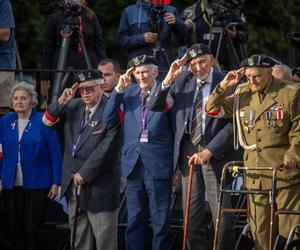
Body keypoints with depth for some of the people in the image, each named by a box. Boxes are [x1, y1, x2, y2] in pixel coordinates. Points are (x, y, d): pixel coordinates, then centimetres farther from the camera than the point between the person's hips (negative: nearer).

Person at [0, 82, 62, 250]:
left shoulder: (43, 122, -5)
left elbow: (55, 154, -4)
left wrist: (56, 182, -7)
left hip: (37, 184, -3)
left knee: (32, 228, -2)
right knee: (15, 228, 6)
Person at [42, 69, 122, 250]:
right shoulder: (74, 106, 8)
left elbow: (107, 148, -18)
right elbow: (48, 121, 13)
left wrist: (84, 173, -15)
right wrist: (61, 102, -5)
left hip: (99, 183, -7)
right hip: (74, 181, 7)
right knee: (78, 234, 12)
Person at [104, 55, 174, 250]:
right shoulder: (129, 93, 11)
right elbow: (109, 118, 6)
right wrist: (119, 89, -3)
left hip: (158, 165, -4)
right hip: (134, 165, 4)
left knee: (161, 222, 1)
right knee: (135, 221, 8)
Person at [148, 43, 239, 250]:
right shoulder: (181, 81, 8)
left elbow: (232, 124, -9)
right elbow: (155, 106, 5)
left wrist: (209, 151, -15)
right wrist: (168, 80, -9)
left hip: (216, 153, -4)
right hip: (188, 151, 4)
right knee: (192, 214, 4)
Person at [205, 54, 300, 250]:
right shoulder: (242, 95, 10)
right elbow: (213, 109, 13)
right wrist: (224, 86, -1)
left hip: (284, 170, -5)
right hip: (255, 174, 5)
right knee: (259, 230, 8)